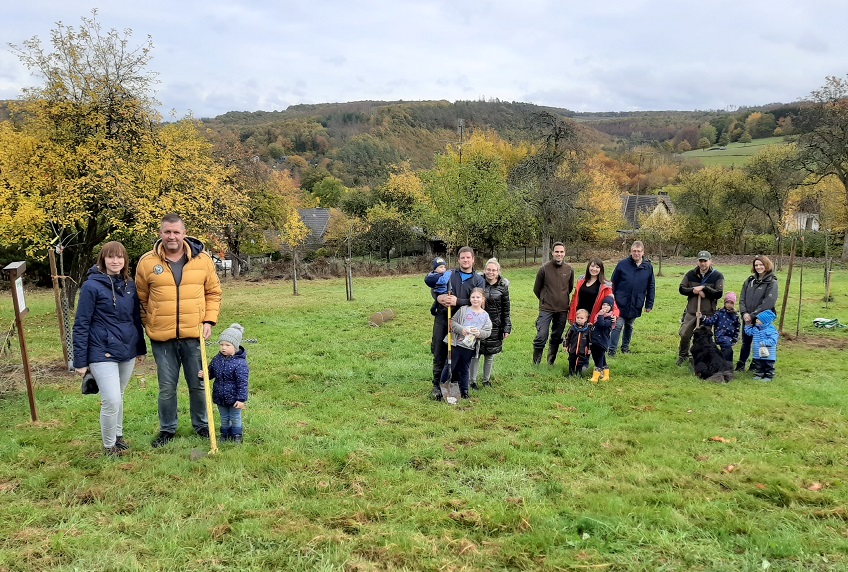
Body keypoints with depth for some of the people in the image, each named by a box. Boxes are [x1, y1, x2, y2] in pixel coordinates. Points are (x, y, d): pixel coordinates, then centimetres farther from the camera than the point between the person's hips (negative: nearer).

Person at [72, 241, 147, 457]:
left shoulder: (129, 285, 6)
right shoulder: (92, 286, -10)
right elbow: (81, 324, -8)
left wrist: (141, 348, 16)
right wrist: (80, 361, -9)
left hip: (127, 352, 5)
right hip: (103, 354, -5)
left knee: (118, 398, 18)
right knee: (112, 401, -9)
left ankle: (118, 436, 35)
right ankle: (109, 445, 12)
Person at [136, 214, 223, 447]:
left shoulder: (202, 259, 0)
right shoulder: (147, 262, -2)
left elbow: (213, 292, 8)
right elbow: (141, 299, 8)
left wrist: (209, 321, -1)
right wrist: (149, 325, 3)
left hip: (194, 335, 1)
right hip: (162, 338, 0)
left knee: (198, 384, 12)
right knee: (167, 387, 9)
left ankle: (201, 426, 30)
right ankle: (167, 430, 27)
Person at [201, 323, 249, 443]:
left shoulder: (240, 363, -22)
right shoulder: (217, 359, -3)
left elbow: (242, 383, -21)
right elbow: (211, 372, 13)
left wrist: (241, 399, -22)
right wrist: (203, 375, -10)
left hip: (234, 398, -5)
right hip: (220, 397, 6)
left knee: (235, 418, 12)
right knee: (224, 419, 20)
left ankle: (237, 436, 28)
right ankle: (225, 435, 36)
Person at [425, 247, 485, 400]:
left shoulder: (478, 280, 7)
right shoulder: (449, 274, 10)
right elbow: (434, 289, 8)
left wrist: (457, 301, -18)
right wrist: (438, 297, -15)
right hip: (442, 317, 1)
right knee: (439, 353, 3)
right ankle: (437, 385, 14)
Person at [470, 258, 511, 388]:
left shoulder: (503, 287, -2)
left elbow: (506, 310, 2)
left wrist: (507, 328, 0)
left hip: (495, 326, 1)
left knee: (490, 355, 11)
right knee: (475, 354, 1)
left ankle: (486, 379, 27)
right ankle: (473, 380, 13)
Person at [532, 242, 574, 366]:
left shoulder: (569, 270, 1)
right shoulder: (544, 268, -8)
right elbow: (536, 289, 4)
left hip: (562, 310, 3)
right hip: (546, 309, -3)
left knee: (557, 337, 13)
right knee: (541, 337, -10)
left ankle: (551, 362, 27)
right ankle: (535, 363, 4)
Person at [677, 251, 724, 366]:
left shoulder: (717, 276, -4)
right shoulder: (691, 274, 4)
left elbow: (719, 293, -11)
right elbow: (681, 289, 2)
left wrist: (703, 288, -20)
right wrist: (694, 291, -15)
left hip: (708, 314, -2)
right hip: (691, 311, 2)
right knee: (684, 334, 4)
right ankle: (682, 355, 25)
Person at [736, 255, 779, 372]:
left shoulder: (772, 283, -7)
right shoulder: (750, 280, 9)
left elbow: (768, 303, -16)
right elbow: (742, 298, 7)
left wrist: (753, 315, -17)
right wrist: (744, 313, -8)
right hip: (747, 318, 5)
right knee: (745, 343, 12)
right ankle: (740, 365, 23)